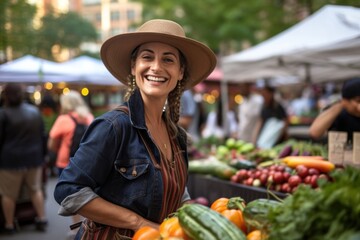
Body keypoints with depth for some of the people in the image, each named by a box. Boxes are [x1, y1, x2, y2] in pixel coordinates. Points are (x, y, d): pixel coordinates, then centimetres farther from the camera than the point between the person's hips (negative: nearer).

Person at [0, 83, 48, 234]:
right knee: (36, 189, 17)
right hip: (34, 158, 5)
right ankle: (42, 220, 18)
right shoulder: (35, 111, 5)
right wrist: (42, 154, 18)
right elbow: (42, 135, 10)